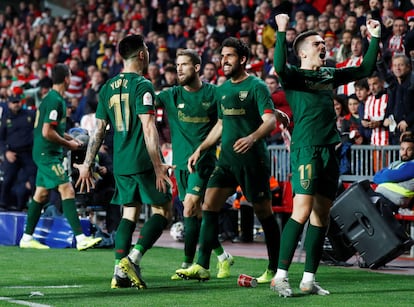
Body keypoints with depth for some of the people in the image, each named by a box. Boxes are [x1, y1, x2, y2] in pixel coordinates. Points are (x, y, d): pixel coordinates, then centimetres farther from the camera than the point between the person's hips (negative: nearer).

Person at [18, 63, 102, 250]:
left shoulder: (52, 98, 15)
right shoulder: (55, 100, -17)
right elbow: (47, 132, -22)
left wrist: (70, 138, 16)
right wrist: (68, 144, -11)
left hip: (46, 153, 10)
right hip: (47, 154, -10)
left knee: (41, 194, 13)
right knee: (67, 190, -15)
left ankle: (27, 238, 20)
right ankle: (80, 238, -21)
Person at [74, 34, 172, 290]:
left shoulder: (108, 88, 12)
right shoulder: (142, 86, -10)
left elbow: (99, 130, 14)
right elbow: (148, 128, -18)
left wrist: (87, 165, 19)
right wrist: (158, 166, -20)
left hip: (120, 163, 7)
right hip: (143, 162, -7)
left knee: (130, 213, 14)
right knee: (163, 210, 2)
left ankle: (120, 271, 4)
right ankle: (132, 259, -12)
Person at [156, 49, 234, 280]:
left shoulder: (213, 93, -2)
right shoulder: (172, 95, 4)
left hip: (204, 160, -4)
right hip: (180, 161, 4)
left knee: (191, 208, -14)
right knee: (197, 213, 8)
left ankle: (189, 263, -7)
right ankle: (223, 257, 22)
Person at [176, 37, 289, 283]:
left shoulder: (257, 87, -7)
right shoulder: (223, 89, 15)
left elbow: (270, 121, -18)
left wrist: (252, 138, -36)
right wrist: (200, 149, 20)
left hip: (253, 159, -7)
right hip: (227, 159, 7)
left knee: (264, 212, 0)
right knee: (209, 205, -4)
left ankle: (275, 269, 11)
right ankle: (202, 266, -4)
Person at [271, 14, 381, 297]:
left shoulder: (331, 74, 19)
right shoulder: (295, 75, -1)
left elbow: (365, 69, 25)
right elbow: (279, 68, -24)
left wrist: (375, 38, 15)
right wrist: (282, 32, -31)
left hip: (330, 149, 7)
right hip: (306, 149, -7)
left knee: (322, 215, 6)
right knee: (302, 212, -14)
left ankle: (309, 279, 10)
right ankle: (281, 276, -11)